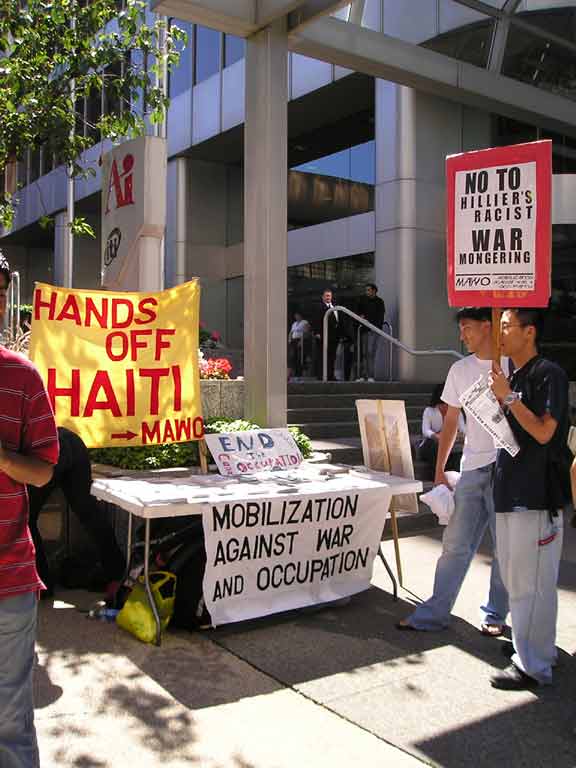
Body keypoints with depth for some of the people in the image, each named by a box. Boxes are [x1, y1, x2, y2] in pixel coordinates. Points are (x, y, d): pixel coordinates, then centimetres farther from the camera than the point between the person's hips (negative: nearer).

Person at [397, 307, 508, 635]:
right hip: (472, 469, 4)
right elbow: (451, 422, 13)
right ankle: (434, 614, 13)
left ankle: (495, 615, 23)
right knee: (455, 545, 6)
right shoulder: (460, 370, 10)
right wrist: (440, 470, 11)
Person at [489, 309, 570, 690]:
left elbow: (544, 431, -20)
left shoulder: (548, 374, -12)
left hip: (536, 496, -10)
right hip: (511, 492, 10)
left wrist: (509, 397, -19)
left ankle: (533, 666, 5)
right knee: (515, 576, 18)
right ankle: (531, 644, 33)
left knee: (532, 581, -4)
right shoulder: (513, 376, 15)